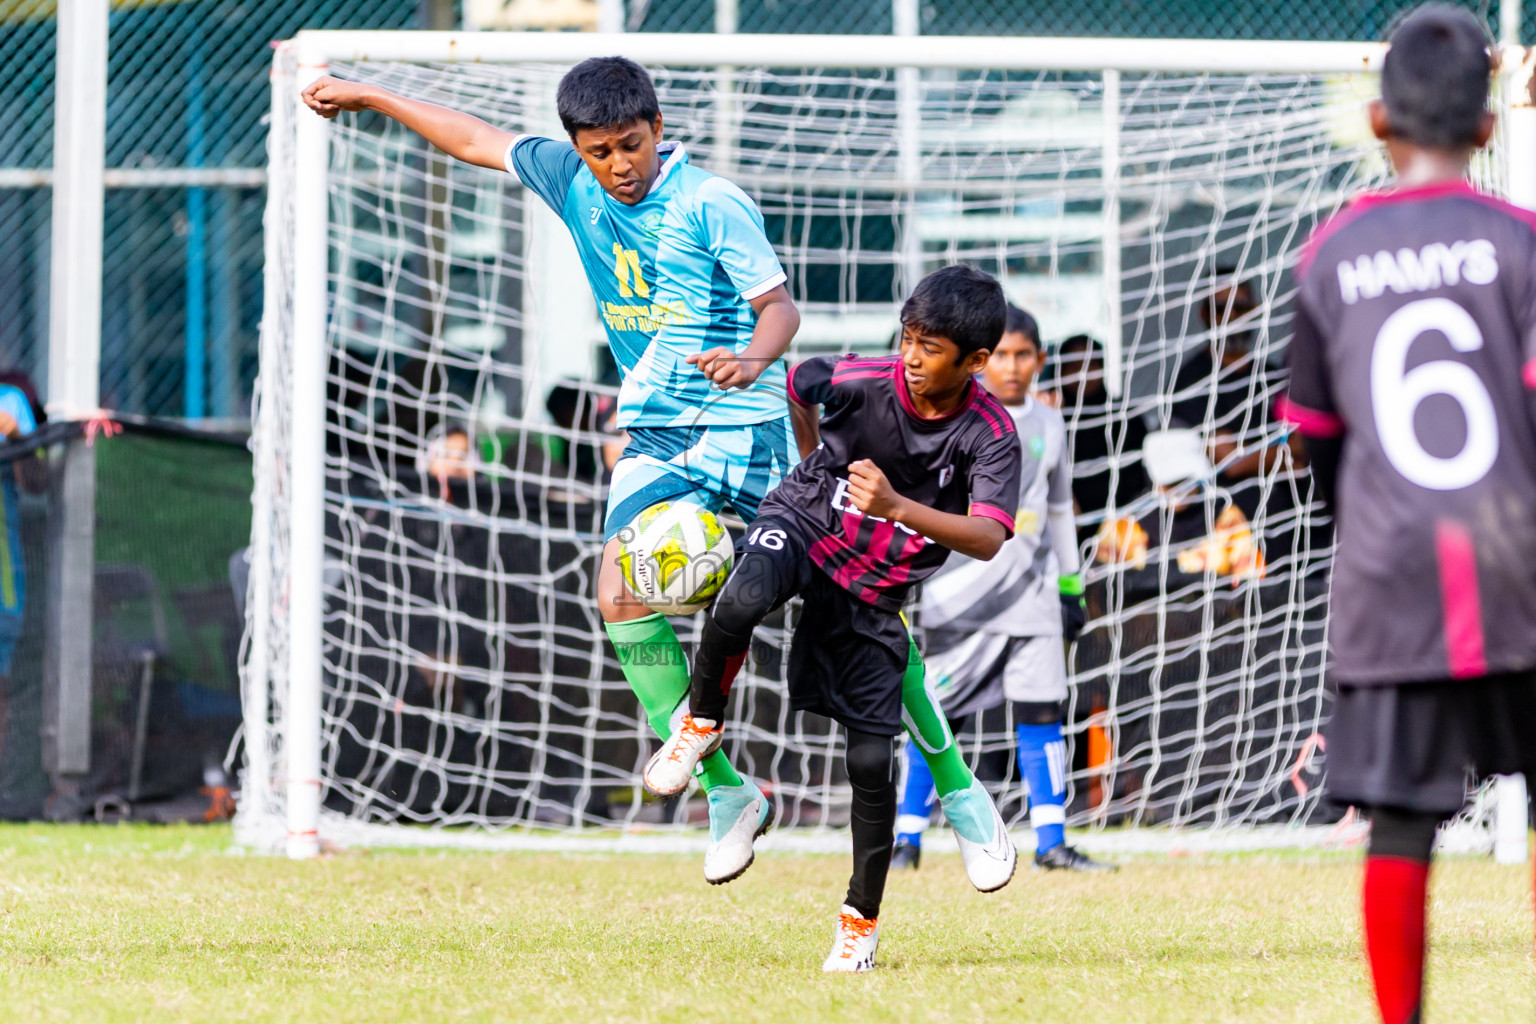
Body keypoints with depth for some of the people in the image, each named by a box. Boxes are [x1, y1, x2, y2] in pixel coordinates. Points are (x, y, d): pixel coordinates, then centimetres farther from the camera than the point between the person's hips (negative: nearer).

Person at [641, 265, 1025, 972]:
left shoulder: (990, 435, -19)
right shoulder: (862, 383, -18)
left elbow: (988, 539, -33)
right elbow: (794, 383, 5)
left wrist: (897, 507, -47)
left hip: (875, 589, 1)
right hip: (803, 521, -1)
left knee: (871, 760, -3)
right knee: (742, 601, -38)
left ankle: (862, 917, 16)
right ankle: (701, 722, -9)